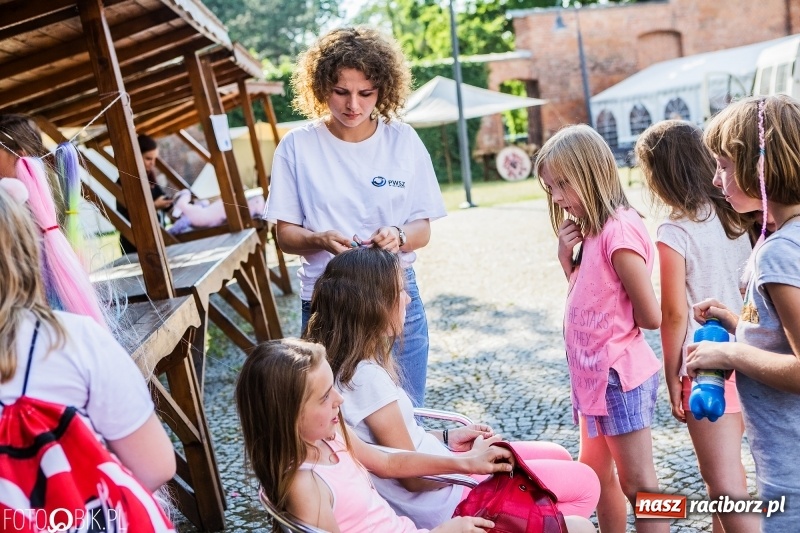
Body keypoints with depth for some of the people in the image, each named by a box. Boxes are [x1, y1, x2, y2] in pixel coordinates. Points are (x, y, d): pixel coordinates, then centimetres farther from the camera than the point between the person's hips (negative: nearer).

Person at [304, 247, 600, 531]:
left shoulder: (356, 363, -1)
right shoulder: (366, 376, -29)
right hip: (442, 498, -9)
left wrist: (447, 438, 7)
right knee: (585, 483, 1)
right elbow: (414, 476, -22)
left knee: (559, 456, 19)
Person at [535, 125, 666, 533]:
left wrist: (614, 318, -1)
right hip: (595, 372, 10)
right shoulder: (592, 230, 8)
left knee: (637, 484, 1)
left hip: (617, 375, -10)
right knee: (595, 472, 22)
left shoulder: (619, 229, -20)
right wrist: (566, 254, -2)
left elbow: (650, 316, -20)